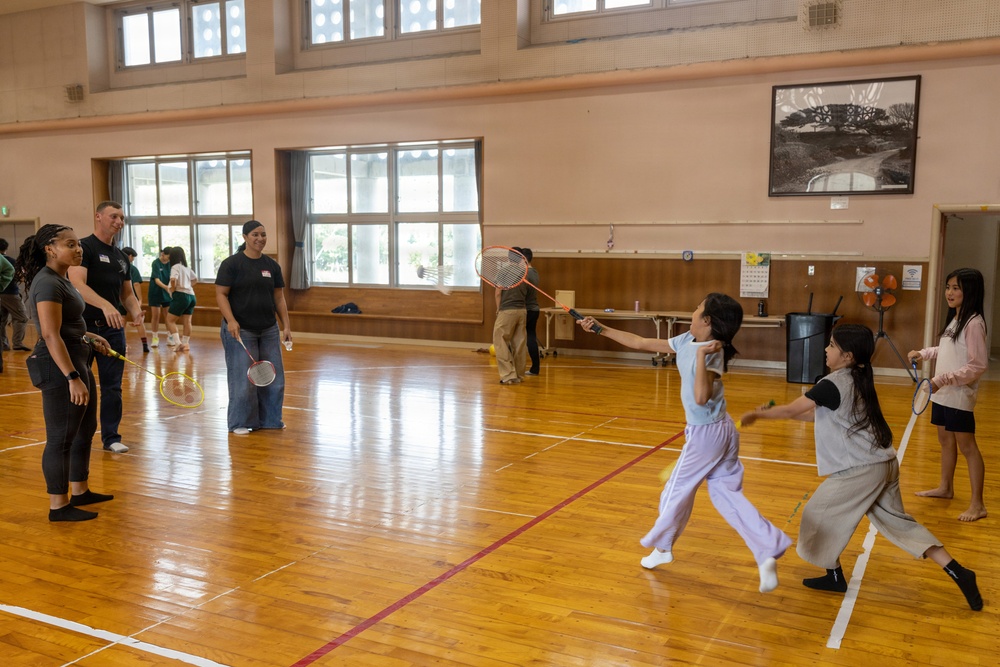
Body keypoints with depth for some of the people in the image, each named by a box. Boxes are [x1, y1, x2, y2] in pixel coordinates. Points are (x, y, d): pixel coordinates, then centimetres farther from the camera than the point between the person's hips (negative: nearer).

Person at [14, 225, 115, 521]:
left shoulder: (60, 280, 12)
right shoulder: (47, 284, -18)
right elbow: (50, 335, -25)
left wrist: (89, 338, 14)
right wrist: (72, 378, -27)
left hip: (78, 363, 10)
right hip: (60, 367, -10)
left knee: (85, 430, 19)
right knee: (61, 438, -1)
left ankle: (79, 491, 31)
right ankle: (58, 506, 9)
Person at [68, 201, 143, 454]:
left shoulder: (121, 257, 15)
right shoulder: (84, 248, -7)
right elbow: (77, 284, -22)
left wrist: (135, 311, -2)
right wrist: (105, 305, -37)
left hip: (113, 328, 6)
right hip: (83, 327, -6)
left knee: (112, 386, 8)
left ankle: (111, 437, 16)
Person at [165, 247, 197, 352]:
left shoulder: (175, 267, -8)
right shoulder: (186, 267, 17)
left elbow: (173, 279, -26)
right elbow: (195, 279, 32)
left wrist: (172, 289, -11)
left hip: (181, 295, -8)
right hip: (191, 295, 8)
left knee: (170, 320, -2)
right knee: (187, 321, 9)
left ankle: (178, 343, -12)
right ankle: (186, 343, 12)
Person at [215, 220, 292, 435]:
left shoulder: (272, 265, 9)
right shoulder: (232, 264, -5)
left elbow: (279, 297, 11)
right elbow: (221, 294, -9)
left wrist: (286, 326, 6)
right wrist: (231, 320, -22)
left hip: (268, 330, 5)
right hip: (240, 331, -5)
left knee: (273, 378, 6)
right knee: (243, 379, -2)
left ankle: (269, 419, 20)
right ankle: (239, 423, 12)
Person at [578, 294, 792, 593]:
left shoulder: (712, 353, -22)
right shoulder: (686, 341, 2)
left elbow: (701, 397, -35)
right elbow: (641, 343, 8)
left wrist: (702, 355, -35)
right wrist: (600, 329, 9)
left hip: (705, 434, -8)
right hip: (723, 430, 8)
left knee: (677, 491, 12)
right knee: (728, 495, 11)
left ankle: (662, 546, 33)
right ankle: (768, 552, 3)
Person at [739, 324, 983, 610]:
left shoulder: (833, 385, -18)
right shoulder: (857, 380, 11)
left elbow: (792, 409, -12)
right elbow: (819, 414, 18)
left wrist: (756, 415, 4)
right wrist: (775, 412, 16)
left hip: (860, 470, -9)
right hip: (883, 464, 9)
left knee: (819, 514, 9)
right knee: (897, 522, 18)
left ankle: (834, 576, 22)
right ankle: (958, 573, 15)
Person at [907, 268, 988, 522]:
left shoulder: (973, 323, -18)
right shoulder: (954, 319, 9)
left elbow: (978, 365, -22)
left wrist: (943, 380, -26)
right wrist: (924, 353, 9)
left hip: (959, 397, -9)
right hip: (942, 395, 9)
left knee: (967, 446, -3)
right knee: (945, 440, 19)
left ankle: (978, 504, 3)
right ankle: (945, 487, 35)